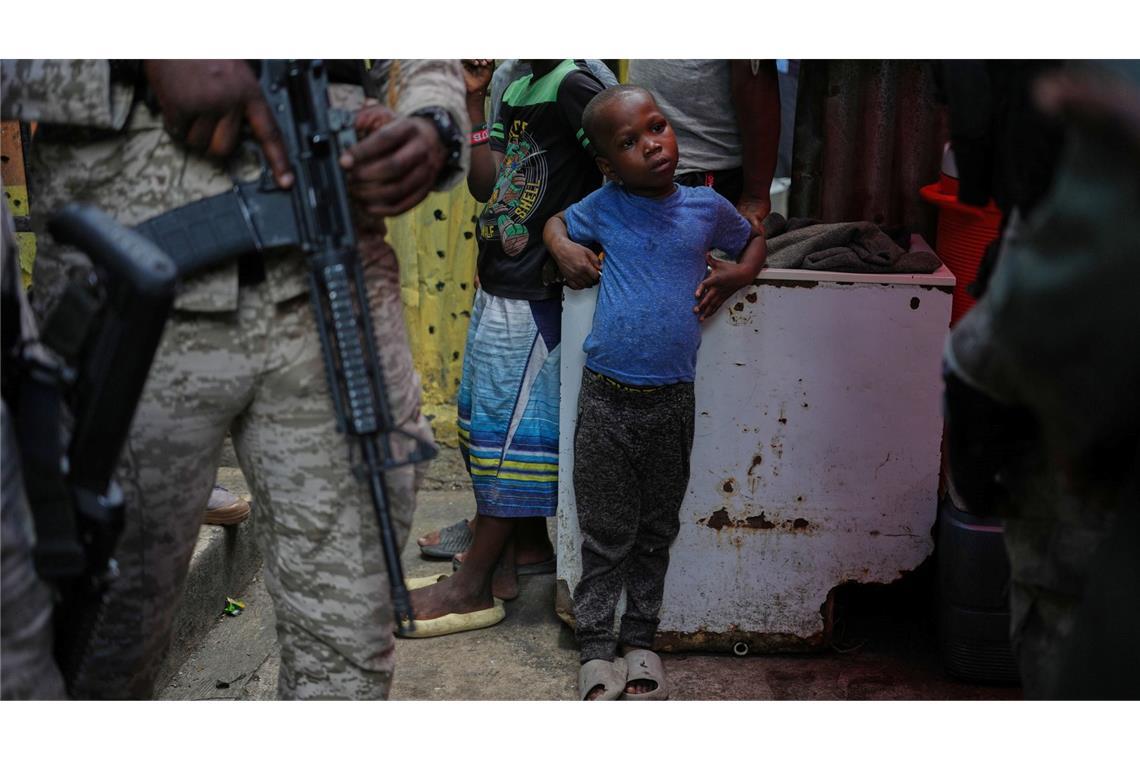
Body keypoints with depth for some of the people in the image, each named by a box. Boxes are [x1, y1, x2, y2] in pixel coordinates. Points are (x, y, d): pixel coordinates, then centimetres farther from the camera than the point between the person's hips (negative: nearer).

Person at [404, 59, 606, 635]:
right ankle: (529, 543, 31)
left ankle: (476, 586, 4)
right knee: (485, 419, 17)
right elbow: (485, 185, 10)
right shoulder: (516, 88, 15)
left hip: (534, 296, -10)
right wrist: (473, 100, 7)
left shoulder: (573, 82, -13)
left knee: (509, 428, -4)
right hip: (497, 287, 10)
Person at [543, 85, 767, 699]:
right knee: (605, 534, 7)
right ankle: (596, 648, 21)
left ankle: (640, 638, 31)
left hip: (672, 400, 2)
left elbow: (753, 240, 21)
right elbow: (557, 222, 20)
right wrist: (563, 248, -1)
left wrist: (738, 273, 0)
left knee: (657, 532, 14)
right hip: (606, 396, -1)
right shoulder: (604, 208, 0)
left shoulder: (706, 206, 2)